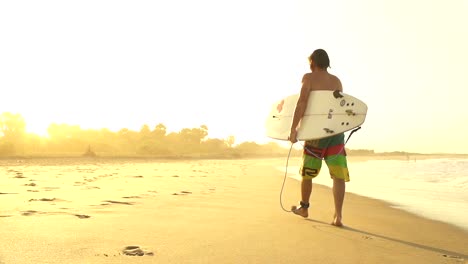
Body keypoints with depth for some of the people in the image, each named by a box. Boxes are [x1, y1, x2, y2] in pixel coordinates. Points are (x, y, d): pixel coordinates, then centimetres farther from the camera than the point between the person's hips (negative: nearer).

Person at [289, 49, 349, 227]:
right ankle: (338, 216, -9)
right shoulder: (336, 81, 14)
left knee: (307, 172, 14)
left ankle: (304, 208, 29)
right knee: (338, 175, -1)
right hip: (337, 131, 4)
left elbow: (302, 102, -13)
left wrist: (293, 129, -14)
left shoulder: (309, 77, 0)